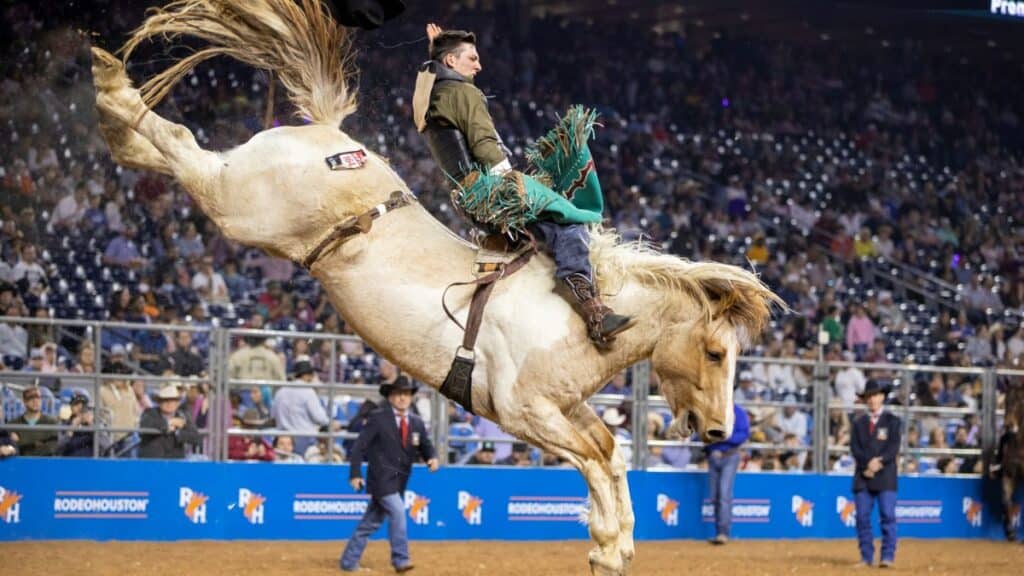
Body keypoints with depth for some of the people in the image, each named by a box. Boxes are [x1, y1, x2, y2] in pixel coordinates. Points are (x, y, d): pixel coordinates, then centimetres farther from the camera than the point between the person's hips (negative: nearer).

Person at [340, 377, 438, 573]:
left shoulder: (416, 423, 9)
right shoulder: (378, 418, -7)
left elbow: (426, 446, 13)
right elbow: (359, 446, -7)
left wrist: (432, 458, -11)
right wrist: (355, 474, -13)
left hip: (399, 481, 6)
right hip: (381, 478, -6)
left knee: (371, 523, 10)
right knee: (398, 512, -22)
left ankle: (349, 562, 18)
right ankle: (400, 560, -18)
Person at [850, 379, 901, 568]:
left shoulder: (892, 421, 7)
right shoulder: (859, 422, 15)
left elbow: (894, 447, -4)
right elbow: (855, 447, 3)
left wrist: (879, 461, -19)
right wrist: (868, 463, -14)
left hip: (885, 476, -3)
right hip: (863, 476, 3)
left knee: (887, 516, -9)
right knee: (862, 517, 0)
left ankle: (888, 556, -9)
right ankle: (866, 557, 5)